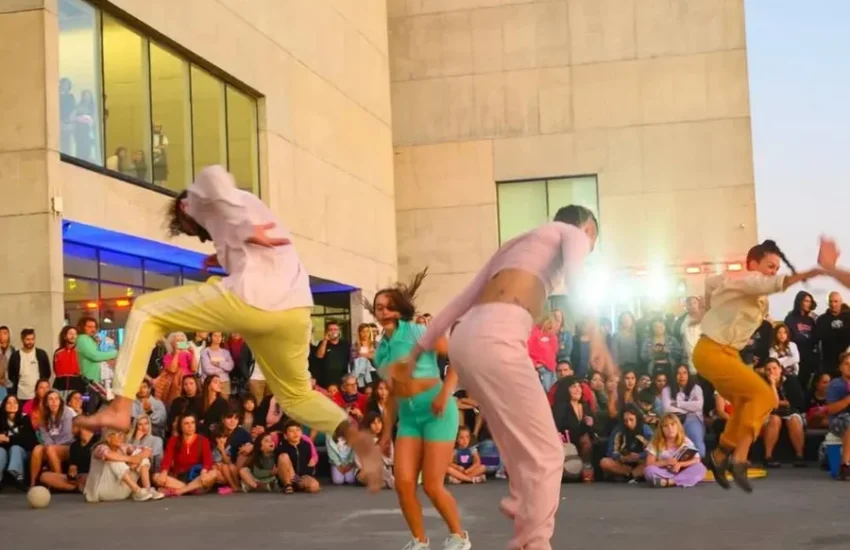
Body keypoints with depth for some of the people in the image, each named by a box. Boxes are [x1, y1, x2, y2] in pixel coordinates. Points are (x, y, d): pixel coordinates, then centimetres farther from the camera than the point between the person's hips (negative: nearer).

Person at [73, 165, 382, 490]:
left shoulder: (201, 200, 17)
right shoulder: (244, 207, 40)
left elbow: (214, 177, -9)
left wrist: (244, 232, -5)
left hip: (252, 299, -7)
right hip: (295, 311, 7)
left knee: (146, 311, 11)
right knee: (296, 395, 26)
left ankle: (120, 408, 0)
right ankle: (358, 440, 2)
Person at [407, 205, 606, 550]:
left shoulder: (519, 244, 36)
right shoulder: (574, 233, 17)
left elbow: (459, 303, 32)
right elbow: (575, 276, -9)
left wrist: (416, 353, 32)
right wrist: (594, 333, -22)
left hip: (467, 339, 8)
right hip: (495, 340, -8)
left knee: (522, 453, 15)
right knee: (544, 452, -4)